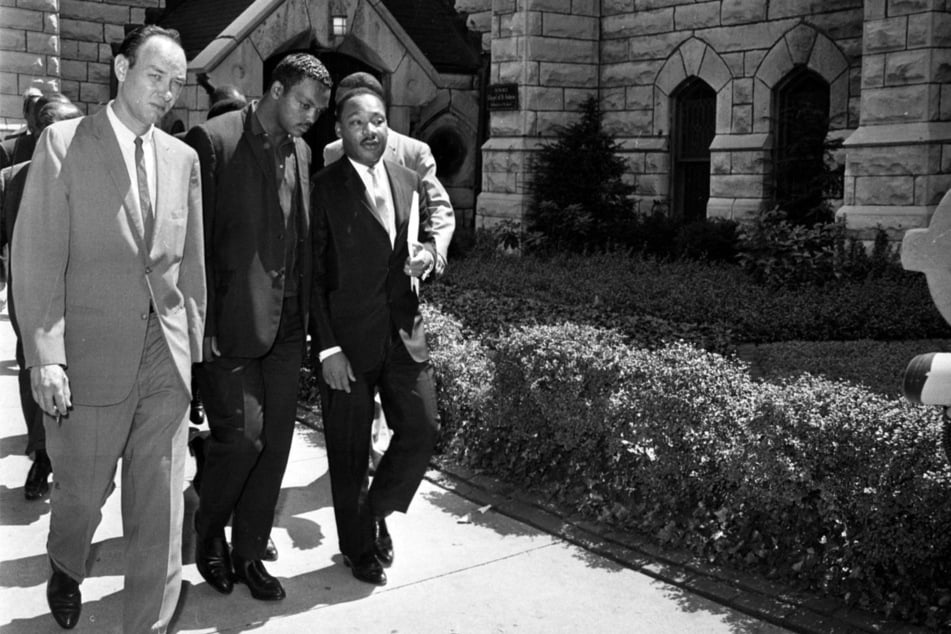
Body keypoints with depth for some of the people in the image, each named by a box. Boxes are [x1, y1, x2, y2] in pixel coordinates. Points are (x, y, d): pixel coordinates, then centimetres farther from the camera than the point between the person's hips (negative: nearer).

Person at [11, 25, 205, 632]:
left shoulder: (183, 158, 9)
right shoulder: (63, 143, -3)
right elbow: (37, 257, -8)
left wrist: (193, 341, 8)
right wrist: (46, 357, -15)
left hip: (167, 355, 3)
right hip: (93, 353, -3)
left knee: (162, 503, 5)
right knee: (82, 491, 11)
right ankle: (66, 570, 44)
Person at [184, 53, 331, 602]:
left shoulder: (301, 153, 13)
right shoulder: (213, 141, -8)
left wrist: (307, 313, 9)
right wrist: (201, 324, -13)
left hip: (286, 326, 6)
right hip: (231, 324, -6)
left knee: (276, 441, 8)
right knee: (241, 435, -7)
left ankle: (250, 553, 22)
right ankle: (209, 532, 22)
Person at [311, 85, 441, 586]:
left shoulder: (410, 183, 9)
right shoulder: (322, 188, -7)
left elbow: (425, 237, 23)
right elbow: (312, 275, -9)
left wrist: (426, 255, -3)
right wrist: (327, 347, -13)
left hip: (404, 333, 5)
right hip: (347, 338, -4)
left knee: (422, 431, 4)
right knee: (350, 451, 7)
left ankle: (376, 512, 30)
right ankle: (360, 548, 27)